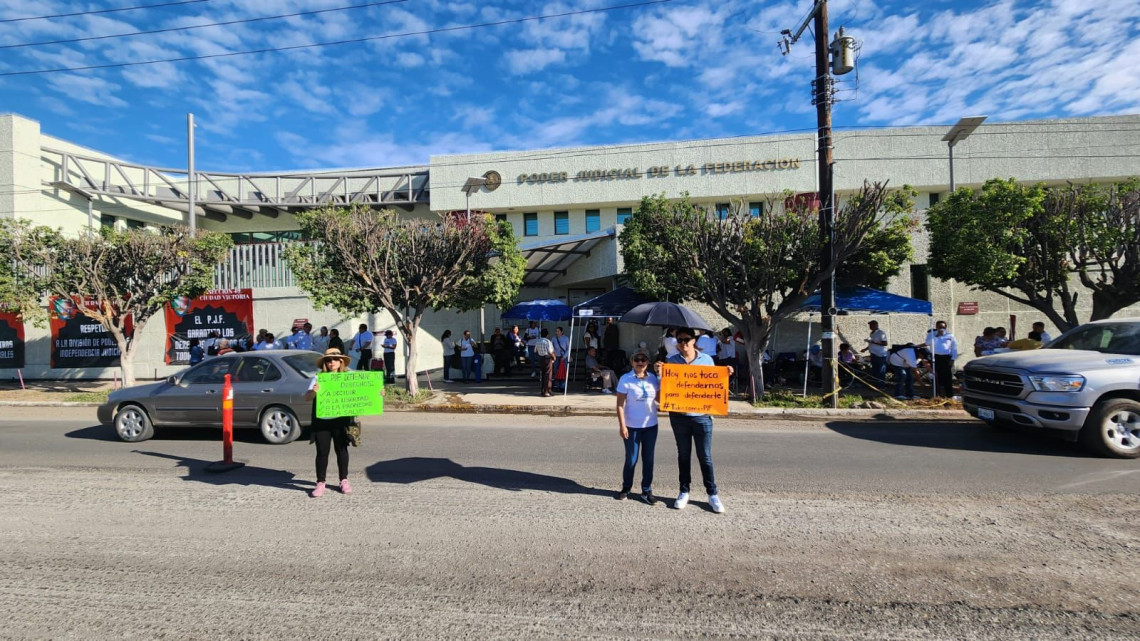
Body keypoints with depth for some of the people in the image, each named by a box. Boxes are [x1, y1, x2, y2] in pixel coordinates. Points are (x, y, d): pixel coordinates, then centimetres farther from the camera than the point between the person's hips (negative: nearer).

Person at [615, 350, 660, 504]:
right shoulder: (626, 379, -11)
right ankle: (626, 488, 27)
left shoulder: (652, 377, 1)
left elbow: (659, 399, 7)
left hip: (651, 426, 4)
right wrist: (622, 426, -14)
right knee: (631, 460, 7)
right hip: (632, 427, -4)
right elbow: (620, 405, -10)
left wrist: (663, 382, -6)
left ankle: (647, 491, 24)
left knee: (648, 459, 11)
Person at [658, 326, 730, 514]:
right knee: (684, 455, 13)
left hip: (702, 416, -1)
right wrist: (660, 373, -13)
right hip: (679, 416, 1)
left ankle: (713, 494, 19)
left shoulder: (707, 360, 3)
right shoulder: (671, 361, 2)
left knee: (705, 457, 6)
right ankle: (684, 492, 25)